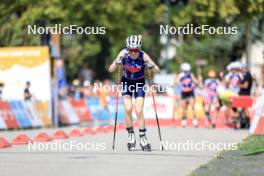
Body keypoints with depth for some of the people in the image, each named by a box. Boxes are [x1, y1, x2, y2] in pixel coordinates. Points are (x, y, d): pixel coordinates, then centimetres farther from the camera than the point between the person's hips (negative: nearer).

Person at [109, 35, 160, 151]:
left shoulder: (143, 56, -24)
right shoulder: (124, 54, -21)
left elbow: (157, 70, -24)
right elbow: (111, 70, -22)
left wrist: (150, 65, -44)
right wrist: (117, 62, -40)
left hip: (139, 83, -1)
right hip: (126, 82, 1)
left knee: (139, 111, -9)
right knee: (128, 109, -13)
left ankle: (142, 138, 0)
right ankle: (131, 135, 2)